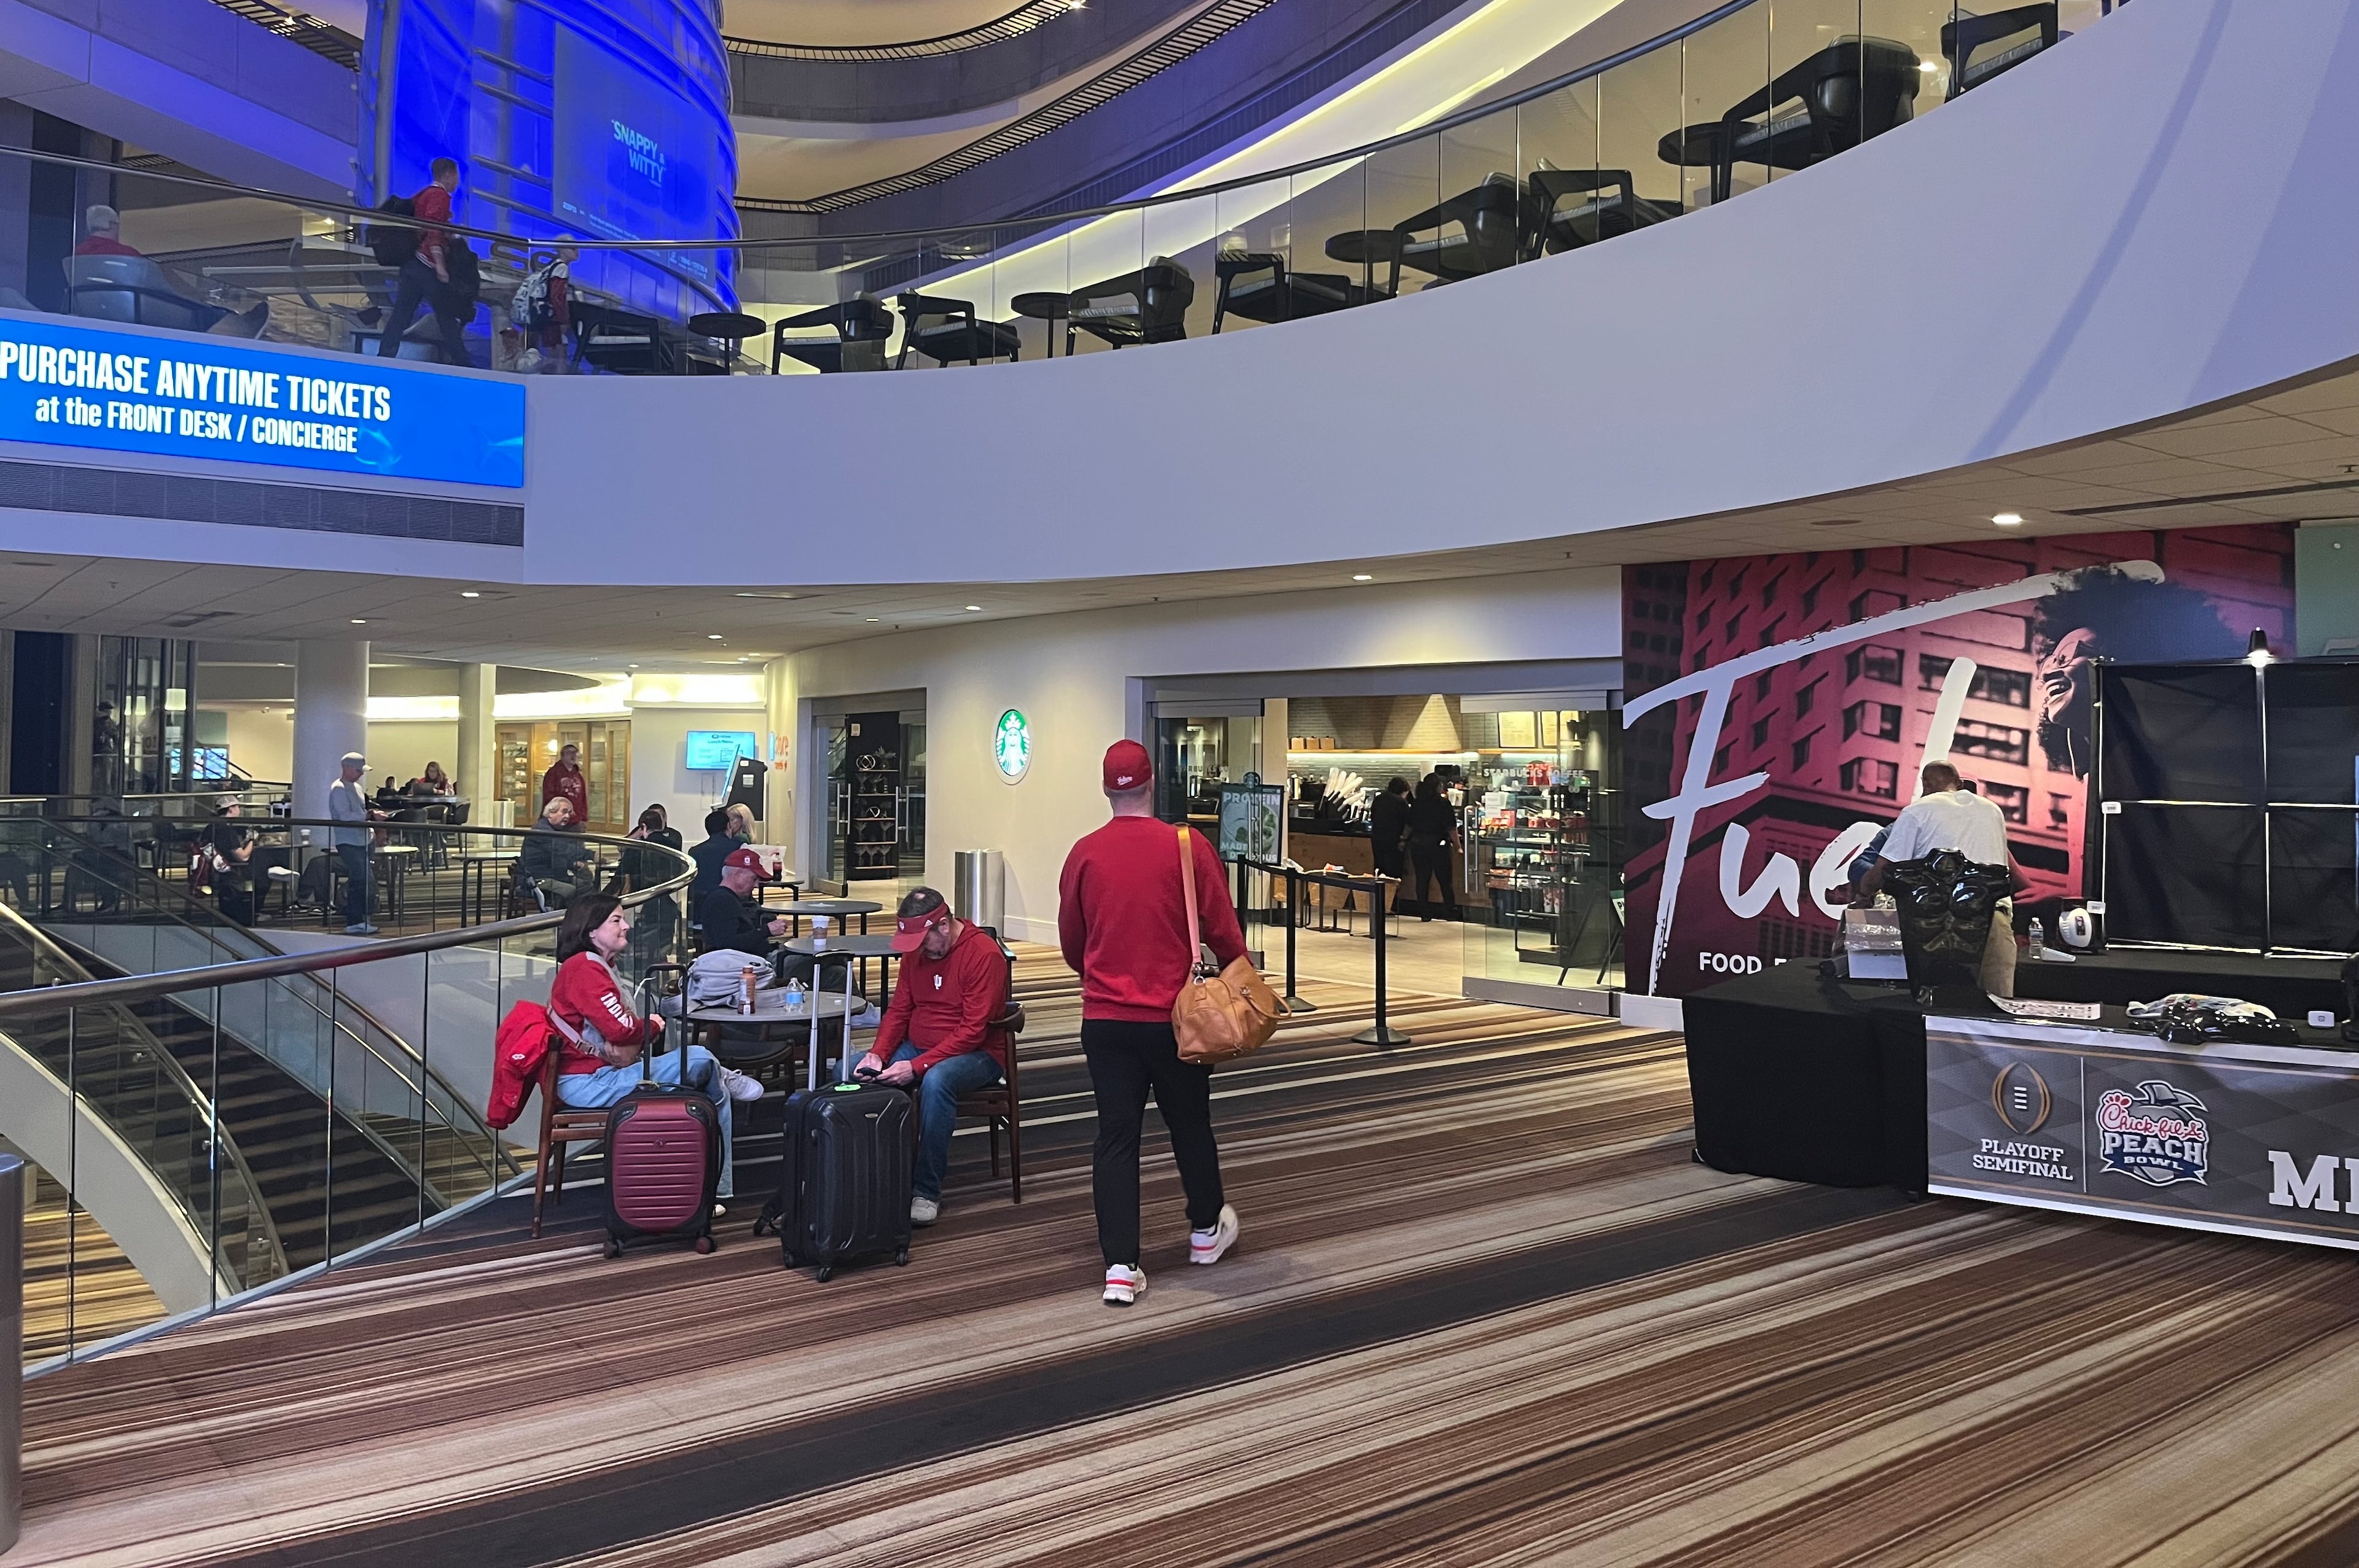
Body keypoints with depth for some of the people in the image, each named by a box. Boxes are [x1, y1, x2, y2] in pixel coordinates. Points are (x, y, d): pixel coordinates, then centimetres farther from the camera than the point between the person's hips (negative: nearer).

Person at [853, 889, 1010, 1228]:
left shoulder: (984, 954, -18)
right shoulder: (915, 951, 5)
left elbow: (973, 1031, -21)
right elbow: (899, 1009, 9)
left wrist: (917, 1067, -28)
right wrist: (877, 1054, -11)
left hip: (976, 1053, -6)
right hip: (917, 1047, 7)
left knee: (936, 1081, -38)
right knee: (853, 1071, -17)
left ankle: (927, 1191, -26)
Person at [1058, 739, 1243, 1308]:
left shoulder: (1084, 854, -2)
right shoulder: (1188, 847, -9)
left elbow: (1071, 942, 8)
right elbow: (1223, 931, -6)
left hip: (1104, 1019, 1)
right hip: (1174, 1016, -1)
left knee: (1116, 1137, 6)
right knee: (1190, 1125, 18)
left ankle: (1120, 1266, 3)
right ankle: (1206, 1232, 37)